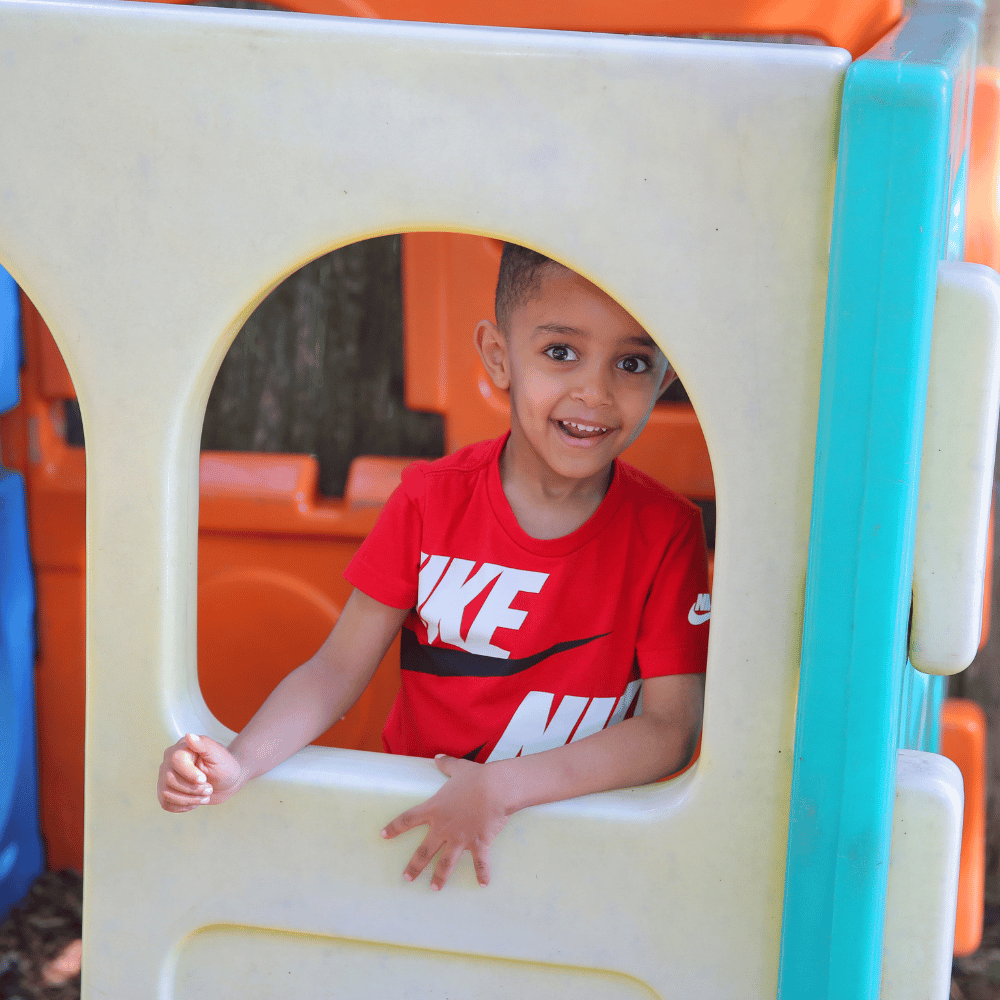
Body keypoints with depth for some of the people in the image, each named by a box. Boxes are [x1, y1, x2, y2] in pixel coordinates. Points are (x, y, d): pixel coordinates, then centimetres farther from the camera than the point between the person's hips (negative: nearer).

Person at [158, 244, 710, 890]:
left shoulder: (667, 532, -8)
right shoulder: (431, 499, -3)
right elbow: (339, 669, -1)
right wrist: (240, 763, -20)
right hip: (413, 812, 2)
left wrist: (502, 788, -26)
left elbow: (672, 730, -15)